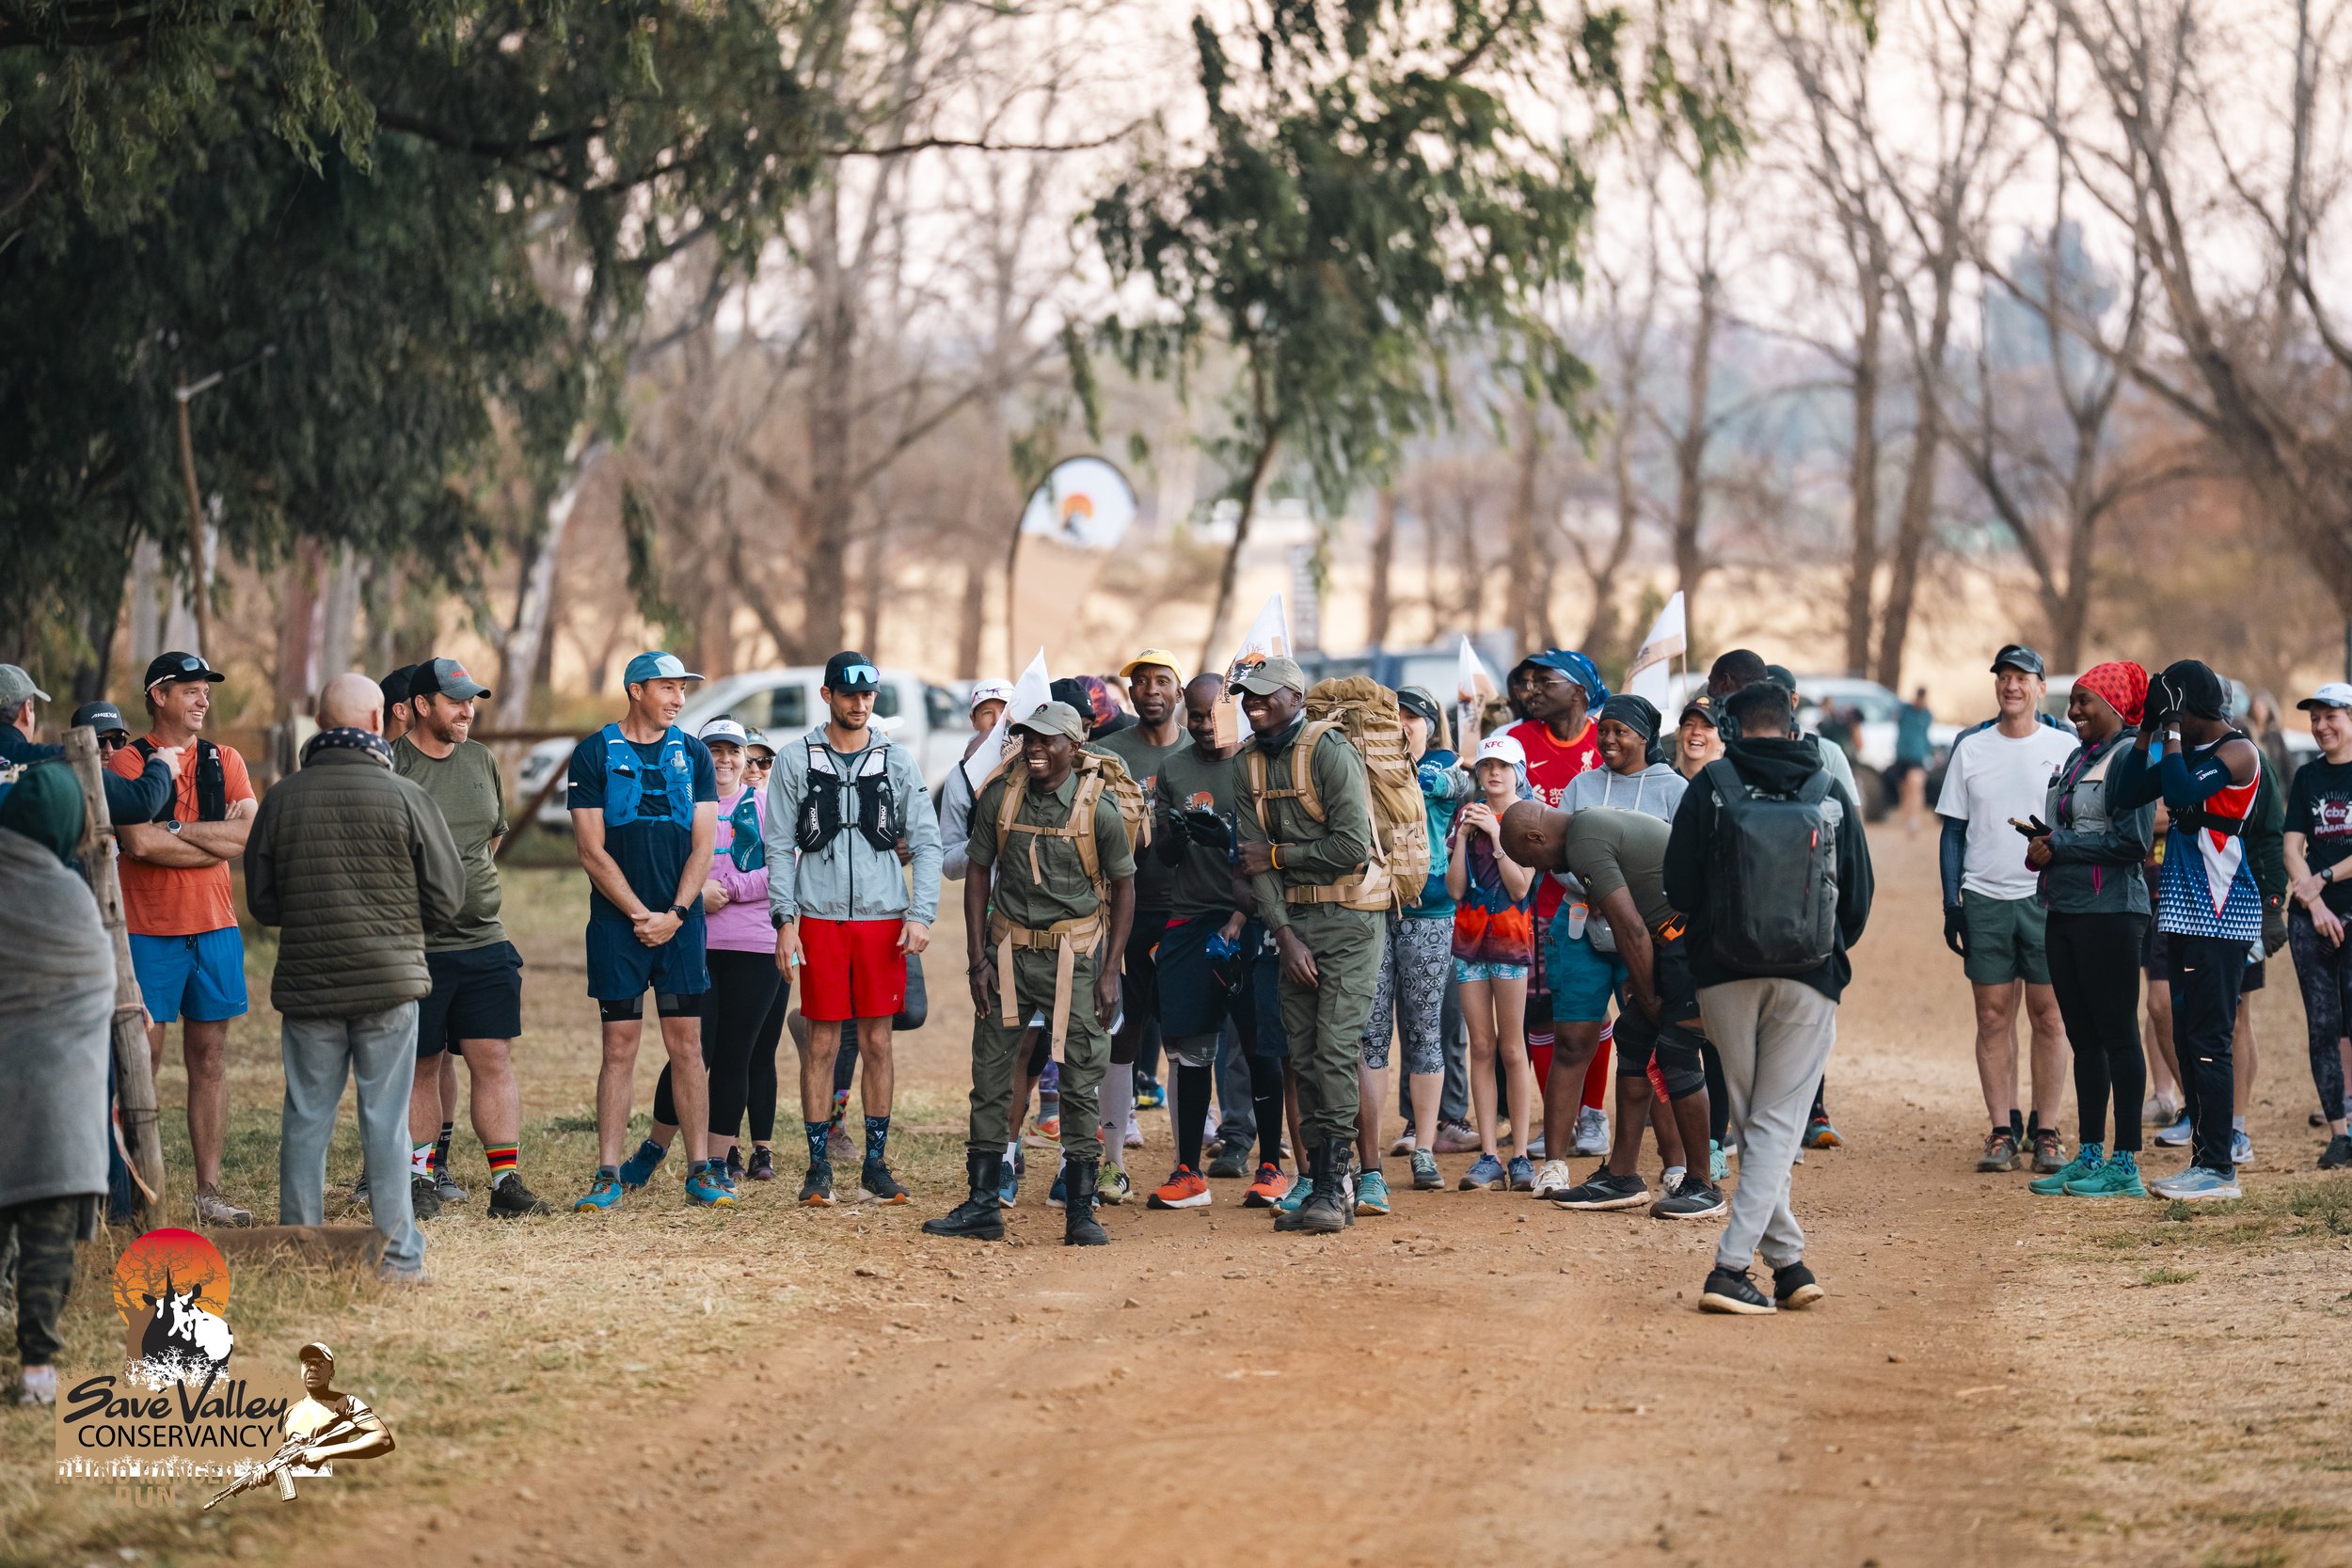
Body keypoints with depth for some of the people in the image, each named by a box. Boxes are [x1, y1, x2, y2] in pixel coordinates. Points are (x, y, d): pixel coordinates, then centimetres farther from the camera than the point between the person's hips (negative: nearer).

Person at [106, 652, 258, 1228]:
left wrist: (175, 831, -9)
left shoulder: (224, 762, 12)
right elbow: (140, 841, -16)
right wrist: (216, 837, -8)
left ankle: (208, 1192, 10)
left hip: (214, 927, 5)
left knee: (209, 1060, 6)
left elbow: (249, 836, -2)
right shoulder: (129, 761, -3)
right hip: (148, 930, -5)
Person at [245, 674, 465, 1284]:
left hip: (305, 982, 2)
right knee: (386, 1119, 3)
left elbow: (260, 899, 7)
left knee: (306, 1118, 9)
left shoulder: (283, 798, -1)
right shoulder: (404, 798, -8)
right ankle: (397, 1256, 4)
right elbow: (448, 893, -3)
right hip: (389, 982, -2)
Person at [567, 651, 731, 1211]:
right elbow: (592, 852, -4)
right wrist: (641, 915, -9)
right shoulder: (594, 755, 0)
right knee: (620, 1046, -2)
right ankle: (608, 1175, 1)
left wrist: (674, 915, -7)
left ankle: (700, 1171, 6)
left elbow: (703, 845, 4)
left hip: (682, 920, 2)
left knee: (686, 1044, 3)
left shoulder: (693, 754, 8)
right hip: (617, 922, -2)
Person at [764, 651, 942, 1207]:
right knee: (822, 1043, 1)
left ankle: (876, 1164, 10)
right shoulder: (796, 760, 4)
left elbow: (926, 842, 6)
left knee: (877, 1043, 4)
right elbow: (779, 846, 4)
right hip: (820, 919, -1)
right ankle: (819, 1166, 6)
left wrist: (920, 914, -5)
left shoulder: (897, 760, 6)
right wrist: (784, 920, -5)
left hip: (884, 918, 1)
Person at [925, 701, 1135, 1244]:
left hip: (1075, 955, -3)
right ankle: (982, 1205, 10)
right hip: (1008, 949, 3)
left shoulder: (1098, 807, -7)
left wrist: (1111, 969, -5)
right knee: (989, 1077, 3)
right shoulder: (998, 796, 0)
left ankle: (1080, 1209, 5)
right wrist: (977, 959, 0)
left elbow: (1123, 885, 0)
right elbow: (979, 873, 7)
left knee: (1082, 1082, -2)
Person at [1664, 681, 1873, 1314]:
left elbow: (1679, 888, -1)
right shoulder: (1832, 797, 3)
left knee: (1752, 1122, 12)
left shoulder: (1711, 788, -1)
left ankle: (1787, 1260, 9)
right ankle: (1730, 1267, -10)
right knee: (1777, 1123, 1)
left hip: (1725, 976, 0)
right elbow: (1859, 899, 7)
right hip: (1809, 980, 0)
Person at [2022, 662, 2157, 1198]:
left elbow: (2132, 840, -18)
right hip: (2065, 909, 9)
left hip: (2110, 912, -9)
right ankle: (2089, 1156, 16)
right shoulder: (2078, 758, 17)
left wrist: (2058, 846, -13)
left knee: (2116, 1035, -5)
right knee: (2083, 1037, 11)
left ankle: (2125, 1163, -2)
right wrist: (2043, 849, 1)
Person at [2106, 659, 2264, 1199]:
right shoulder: (2184, 749, 15)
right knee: (2188, 1041, 10)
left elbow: (2181, 792, -26)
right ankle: (2203, 1161, 15)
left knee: (2209, 1042, -9)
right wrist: (2147, 732, 4)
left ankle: (2218, 1169, -7)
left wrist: (2172, 733, -15)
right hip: (2184, 910, 9)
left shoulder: (2237, 752, -10)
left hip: (2219, 911, -9)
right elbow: (2124, 797, 9)